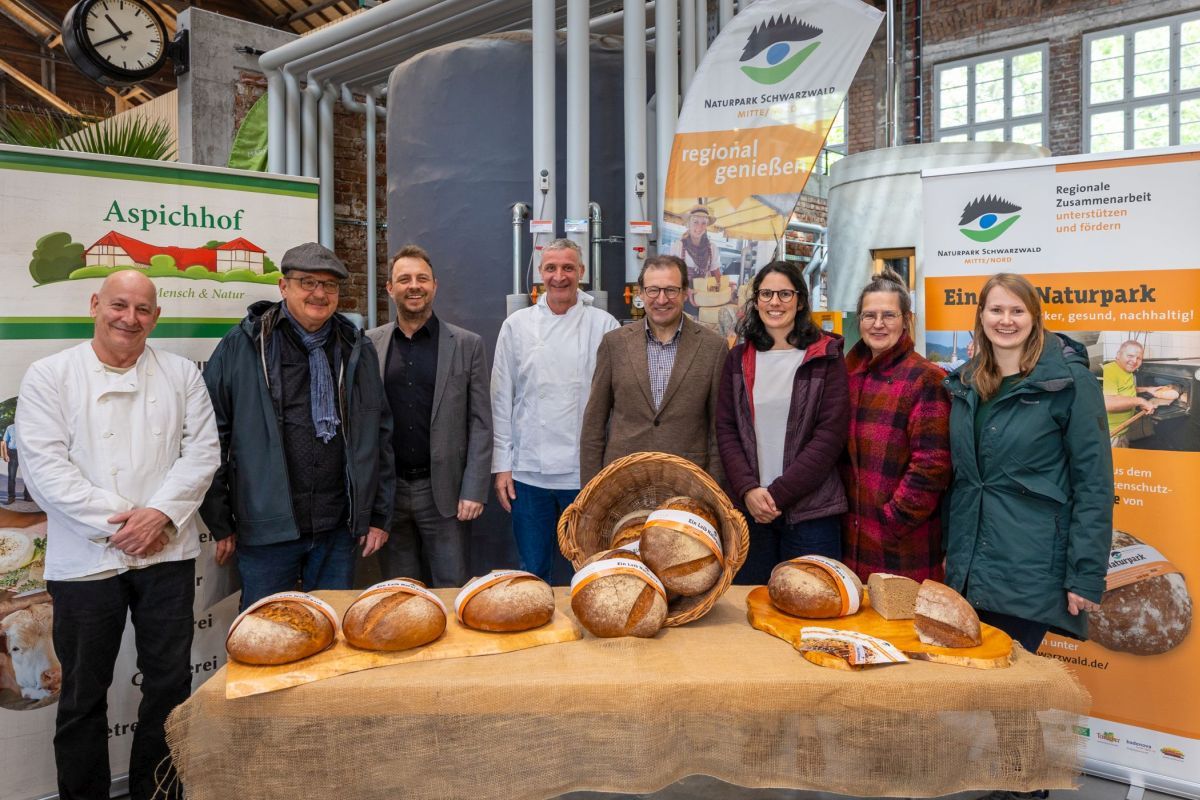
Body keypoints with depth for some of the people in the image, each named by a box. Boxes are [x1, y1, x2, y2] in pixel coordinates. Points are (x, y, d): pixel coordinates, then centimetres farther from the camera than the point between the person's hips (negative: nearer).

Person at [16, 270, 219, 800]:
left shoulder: (181, 374, 7)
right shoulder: (50, 376, 2)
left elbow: (203, 451, 1)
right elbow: (46, 466, -6)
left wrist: (160, 512, -13)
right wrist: (117, 521, -13)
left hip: (166, 554, 2)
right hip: (85, 559, -1)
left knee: (170, 684, 9)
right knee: (83, 694, 10)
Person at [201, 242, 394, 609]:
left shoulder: (357, 350, 7)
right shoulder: (241, 348, -3)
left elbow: (379, 435, 8)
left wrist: (379, 515, 6)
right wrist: (219, 523, -3)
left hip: (338, 529, 3)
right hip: (266, 529, -2)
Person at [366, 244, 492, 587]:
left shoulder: (467, 345, -1)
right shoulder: (369, 343, 5)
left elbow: (480, 423, -2)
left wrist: (474, 491, -8)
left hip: (443, 491, -2)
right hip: (386, 490, 2)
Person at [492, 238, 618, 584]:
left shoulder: (603, 325, 0)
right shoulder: (517, 325, 4)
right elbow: (502, 398, 5)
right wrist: (502, 465, 2)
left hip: (586, 472, -1)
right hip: (528, 471, 1)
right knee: (533, 572, 13)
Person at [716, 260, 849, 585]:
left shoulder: (827, 357, 0)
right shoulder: (739, 359, 10)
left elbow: (831, 435, -7)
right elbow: (725, 429, 6)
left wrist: (778, 493, -12)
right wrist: (748, 489, -9)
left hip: (811, 511, -2)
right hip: (750, 508, 3)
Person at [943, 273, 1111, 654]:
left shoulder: (1070, 382, -8)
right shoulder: (966, 383, 8)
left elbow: (1094, 484, -10)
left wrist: (1086, 576, -13)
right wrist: (948, 550, 11)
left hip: (1031, 571, -5)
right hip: (968, 568, 5)